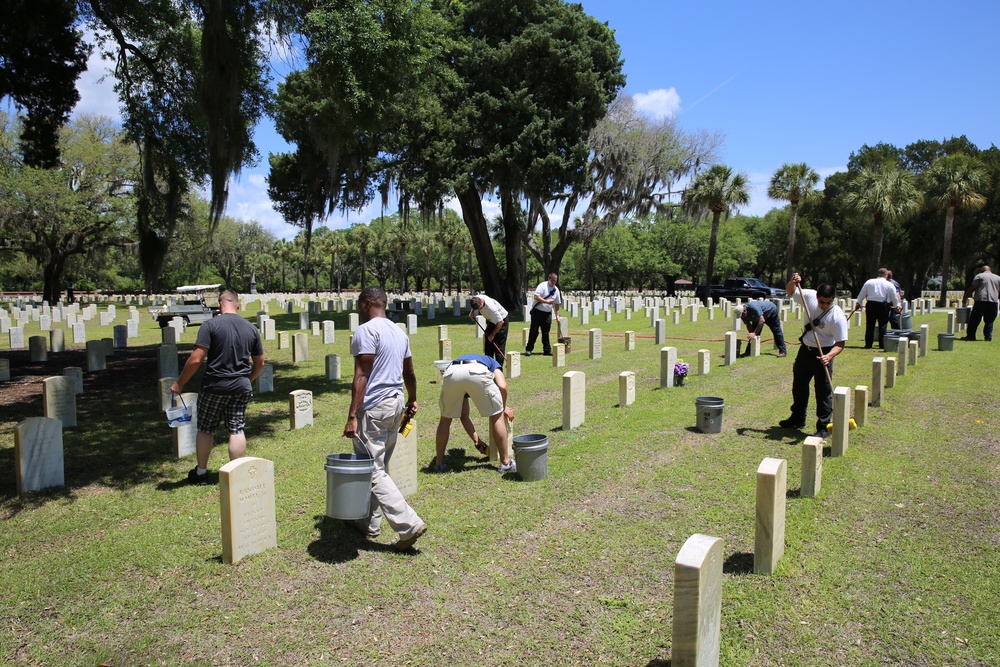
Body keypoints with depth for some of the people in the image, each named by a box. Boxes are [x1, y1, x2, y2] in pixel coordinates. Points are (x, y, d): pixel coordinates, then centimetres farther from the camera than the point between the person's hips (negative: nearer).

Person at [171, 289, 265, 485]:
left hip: (214, 386, -3)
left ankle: (201, 473, 26)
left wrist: (179, 383, -4)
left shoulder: (210, 325, -9)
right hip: (241, 387, 3)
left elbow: (196, 359, -15)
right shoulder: (251, 329, 4)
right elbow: (259, 363, 11)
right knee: (237, 429, 8)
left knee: (205, 429, 14)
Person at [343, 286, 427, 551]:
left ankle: (409, 524, -10)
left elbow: (361, 376, -19)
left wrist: (352, 416, -20)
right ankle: (368, 521, 26)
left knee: (373, 471, -5)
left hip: (373, 408, -9)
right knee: (379, 467, 17)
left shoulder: (366, 331, -12)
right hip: (396, 404, 9)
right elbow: (409, 373, 23)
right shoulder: (399, 332, 14)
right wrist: (412, 400, 38)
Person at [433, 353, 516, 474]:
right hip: (477, 372, -3)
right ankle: (506, 463, 25)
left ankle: (439, 463, 32)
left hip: (451, 372, 3)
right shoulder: (492, 363, 40)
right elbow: (502, 386, 15)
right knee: (497, 416, 18)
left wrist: (477, 441, 49)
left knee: (445, 419, 27)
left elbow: (464, 417, 43)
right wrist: (504, 407, 33)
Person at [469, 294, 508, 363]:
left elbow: (500, 322, -30)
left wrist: (492, 335, -21)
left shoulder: (491, 307, -40)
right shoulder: (476, 299, -21)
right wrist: (472, 312, -5)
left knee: (499, 346, -11)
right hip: (491, 320, 8)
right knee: (488, 344, 8)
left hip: (501, 320, -8)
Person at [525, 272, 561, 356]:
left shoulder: (556, 290, 10)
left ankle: (547, 350, 12)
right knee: (534, 331, -4)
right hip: (537, 311, -5)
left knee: (546, 332, 7)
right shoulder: (542, 286, -8)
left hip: (548, 313, 5)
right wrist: (546, 301, -23)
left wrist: (557, 315, 12)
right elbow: (536, 297, -18)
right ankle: (528, 349, 2)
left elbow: (557, 304, 16)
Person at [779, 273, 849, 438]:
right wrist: (793, 282, -17)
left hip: (823, 354, -6)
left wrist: (829, 356, -38)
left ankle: (823, 427, 9)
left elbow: (840, 344, -21)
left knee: (823, 391, -3)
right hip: (805, 350, 6)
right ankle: (798, 418, 36)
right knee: (798, 386, 19)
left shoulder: (838, 316, -23)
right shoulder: (809, 296, -11)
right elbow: (790, 291, 5)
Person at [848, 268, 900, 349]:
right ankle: (882, 345, 3)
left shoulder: (869, 282, 4)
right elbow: (894, 296, 7)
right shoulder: (889, 284, -1)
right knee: (882, 326, 4)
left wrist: (858, 303, 18)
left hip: (870, 305, 2)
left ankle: (868, 344, 5)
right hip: (883, 306, -2)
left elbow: (862, 294, 8)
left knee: (870, 325, 4)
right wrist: (896, 305, 22)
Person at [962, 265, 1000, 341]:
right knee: (989, 321, 9)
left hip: (981, 300, -4)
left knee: (974, 319, -1)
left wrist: (965, 298, 3)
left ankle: (970, 336, -2)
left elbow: (972, 288, -1)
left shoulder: (979, 276, 4)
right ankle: (988, 337, 7)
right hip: (993, 301, 4)